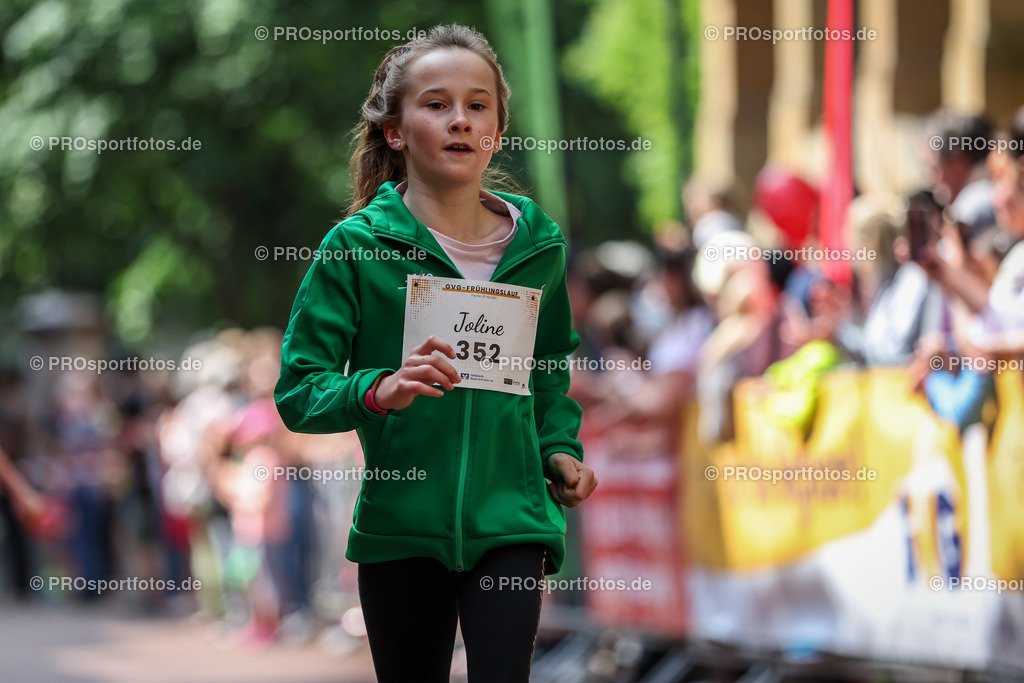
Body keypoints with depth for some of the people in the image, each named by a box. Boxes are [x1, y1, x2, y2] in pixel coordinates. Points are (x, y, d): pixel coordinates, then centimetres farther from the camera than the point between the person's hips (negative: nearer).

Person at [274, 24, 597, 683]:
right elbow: (298, 392, -7)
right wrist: (380, 391, -25)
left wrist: (559, 449, 7)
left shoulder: (537, 245, 7)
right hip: (400, 524, -1)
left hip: (509, 521, 1)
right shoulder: (358, 245, -4)